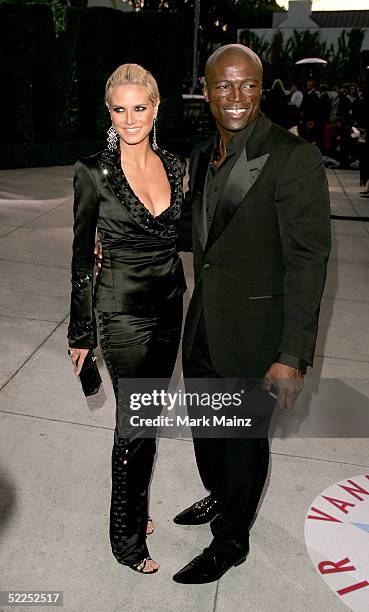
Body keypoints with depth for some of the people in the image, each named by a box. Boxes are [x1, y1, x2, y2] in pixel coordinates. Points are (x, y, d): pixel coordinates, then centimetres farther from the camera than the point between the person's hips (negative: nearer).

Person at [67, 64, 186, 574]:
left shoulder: (172, 166, 4)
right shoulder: (94, 172, -11)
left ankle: (133, 508, 40)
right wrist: (81, 332, -4)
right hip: (124, 310, -5)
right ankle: (128, 540, 27)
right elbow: (82, 256, -7)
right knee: (138, 423, 4)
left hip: (169, 306, 5)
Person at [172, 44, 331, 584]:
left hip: (253, 328, -7)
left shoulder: (294, 157, -17)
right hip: (203, 323, 7)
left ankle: (230, 543, 38)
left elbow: (307, 259, -20)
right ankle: (219, 498, 54)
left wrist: (292, 356, -24)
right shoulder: (203, 156, 7)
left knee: (245, 439, 13)